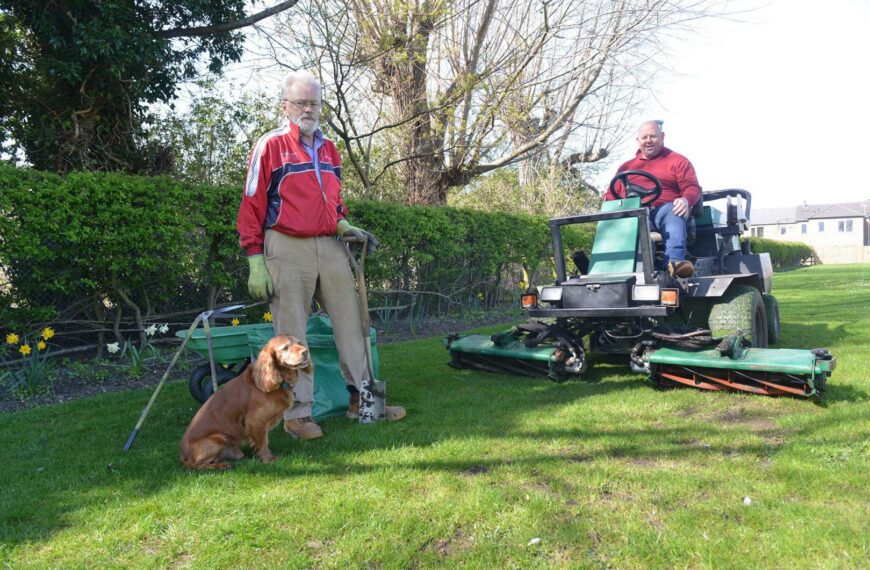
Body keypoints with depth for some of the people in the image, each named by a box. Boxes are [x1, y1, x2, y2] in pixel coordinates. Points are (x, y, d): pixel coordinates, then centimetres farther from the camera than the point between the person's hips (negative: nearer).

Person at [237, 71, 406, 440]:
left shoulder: (329, 150, 15)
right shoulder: (270, 146, -3)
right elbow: (252, 207, -5)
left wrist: (344, 226, 4)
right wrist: (256, 262, -11)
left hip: (330, 247, 6)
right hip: (287, 249, -6)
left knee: (350, 321, 7)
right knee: (292, 334, 1)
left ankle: (361, 399, 18)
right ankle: (296, 413, 11)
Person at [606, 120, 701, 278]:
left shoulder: (677, 161, 19)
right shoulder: (626, 167, 31)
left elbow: (692, 187, 7)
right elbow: (612, 195, 25)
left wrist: (686, 200, -19)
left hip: (664, 209, -2)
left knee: (673, 214, -39)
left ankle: (675, 261, -59)